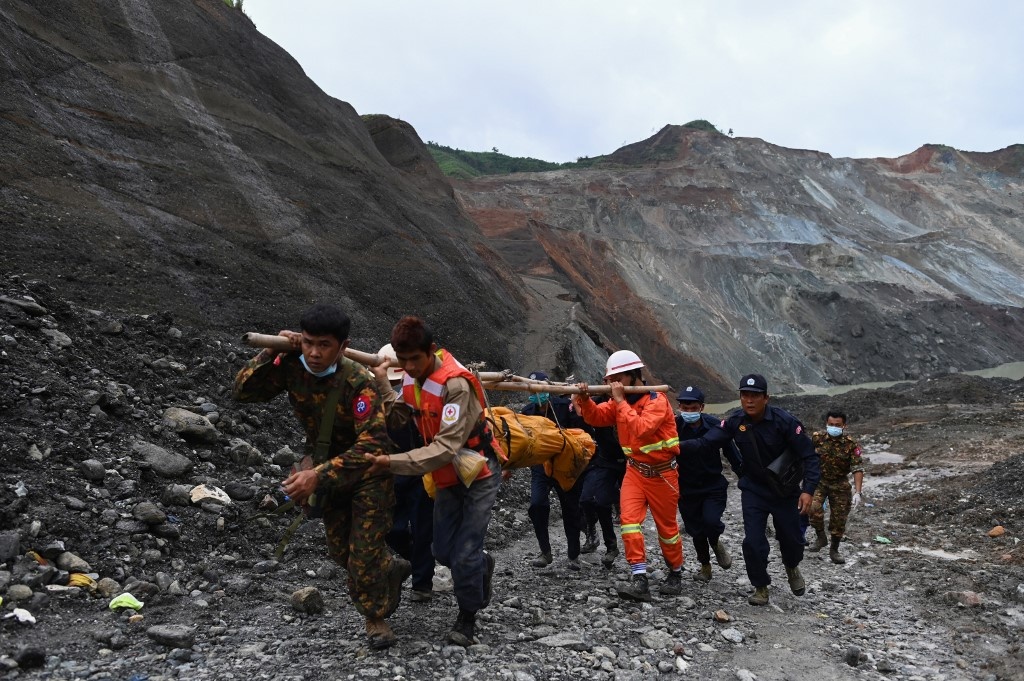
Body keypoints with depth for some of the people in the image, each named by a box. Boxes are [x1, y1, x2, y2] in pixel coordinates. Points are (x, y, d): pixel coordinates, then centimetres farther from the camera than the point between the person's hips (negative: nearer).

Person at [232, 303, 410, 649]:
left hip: (368, 471, -5)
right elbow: (243, 390, -15)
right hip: (325, 464, 6)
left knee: (364, 551, -1)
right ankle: (391, 569, 44)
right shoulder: (292, 367, -17)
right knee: (340, 549, 16)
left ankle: (375, 617, 25)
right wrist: (273, 351, -28)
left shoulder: (359, 382, -33)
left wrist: (319, 476, -46)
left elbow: (372, 444, -39)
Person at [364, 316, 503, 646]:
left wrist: (392, 462, -39)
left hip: (479, 474, -7)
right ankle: (482, 565, 42)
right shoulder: (412, 377, -4)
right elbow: (395, 418, -2)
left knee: (464, 554, -4)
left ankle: (467, 617, 21)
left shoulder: (456, 384, -30)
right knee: (443, 551, 11)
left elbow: (446, 447, -34)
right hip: (447, 476, 7)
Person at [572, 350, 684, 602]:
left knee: (667, 527, 8)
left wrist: (621, 401, -31)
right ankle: (639, 580, -12)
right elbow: (596, 417, -5)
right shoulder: (620, 400, 4)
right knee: (629, 520, -13)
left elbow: (641, 429, -33)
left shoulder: (657, 400, -18)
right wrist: (585, 399, -24)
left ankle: (676, 575, 30)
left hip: (661, 473, -5)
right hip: (635, 470, 5)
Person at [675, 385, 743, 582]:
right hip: (687, 489, 1)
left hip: (714, 486, -1)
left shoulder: (714, 425, -12)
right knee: (696, 531, 9)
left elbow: (731, 452, -1)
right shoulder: (674, 426, -15)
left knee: (711, 520, -21)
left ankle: (716, 543, 14)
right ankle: (705, 566, 34)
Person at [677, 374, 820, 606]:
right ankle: (760, 587, 17)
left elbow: (809, 456, -17)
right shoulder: (735, 421, -13)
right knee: (753, 541, -7)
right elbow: (706, 442, -16)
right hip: (753, 490, 1)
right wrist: (678, 446, -32)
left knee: (791, 539, 11)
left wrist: (808, 490, -26)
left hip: (785, 489, -1)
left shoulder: (784, 421, -22)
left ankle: (792, 568, 47)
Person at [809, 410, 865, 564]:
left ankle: (834, 550, 26)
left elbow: (858, 469, -17)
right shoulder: (817, 438, -12)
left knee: (839, 519, 5)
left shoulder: (850, 444, -16)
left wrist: (857, 493, -26)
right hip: (818, 480, 0)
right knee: (814, 508, -25)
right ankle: (821, 537, -1)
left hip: (840, 484, 0)